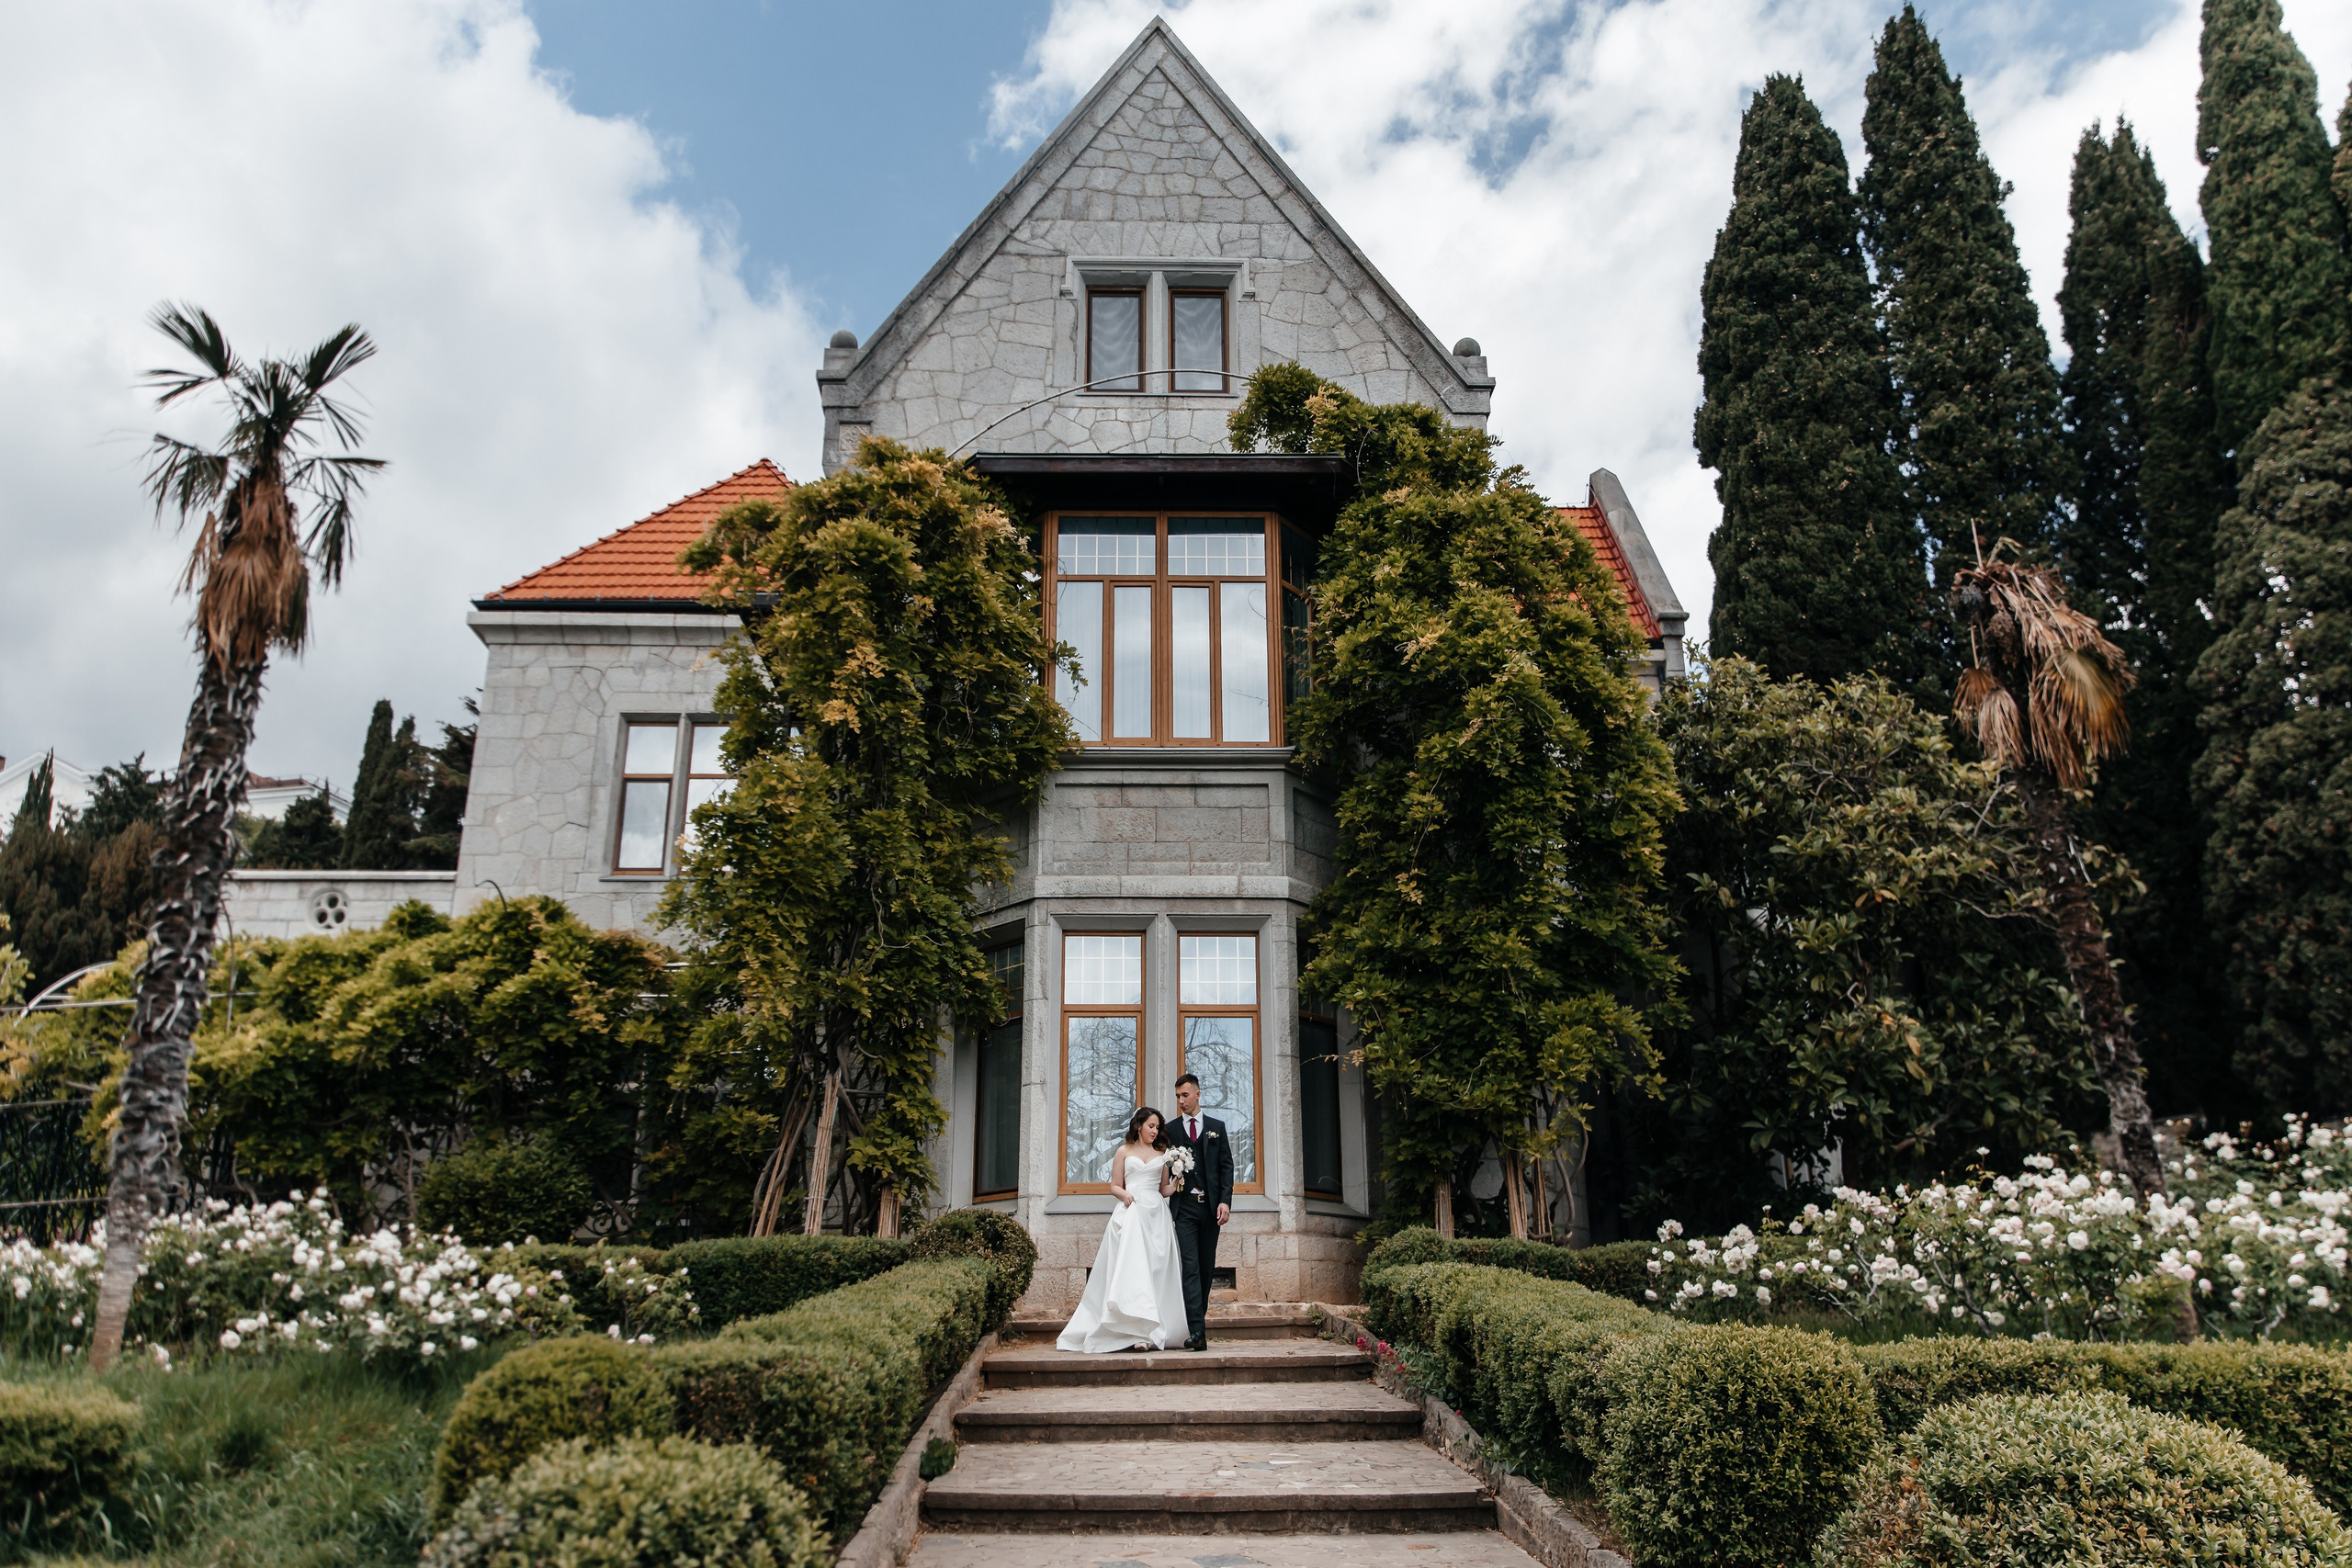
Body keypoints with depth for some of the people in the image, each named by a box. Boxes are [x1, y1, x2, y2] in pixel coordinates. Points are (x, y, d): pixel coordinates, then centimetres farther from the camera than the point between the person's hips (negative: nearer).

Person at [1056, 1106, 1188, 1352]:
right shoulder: (1124, 1152, 11)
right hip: (1130, 1213, -2)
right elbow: (1115, 1186, 9)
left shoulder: (1162, 1154, 17)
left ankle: (1153, 1332, -2)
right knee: (1131, 1268, -14)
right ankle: (1137, 1331, -17)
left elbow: (1164, 1189, 17)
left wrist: (1176, 1184, -3)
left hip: (1156, 1216, 3)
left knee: (1156, 1271, -3)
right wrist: (1124, 1194, -12)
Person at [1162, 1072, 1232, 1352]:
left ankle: (1197, 1317, 19)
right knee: (1190, 1266, -11)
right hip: (1185, 1207, -2)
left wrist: (1225, 1200, -6)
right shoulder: (1170, 1129, 9)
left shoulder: (1217, 1127, 11)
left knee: (1207, 1267, 6)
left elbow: (1226, 1166, 6)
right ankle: (1197, 1331, -17)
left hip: (1210, 1205, 2)